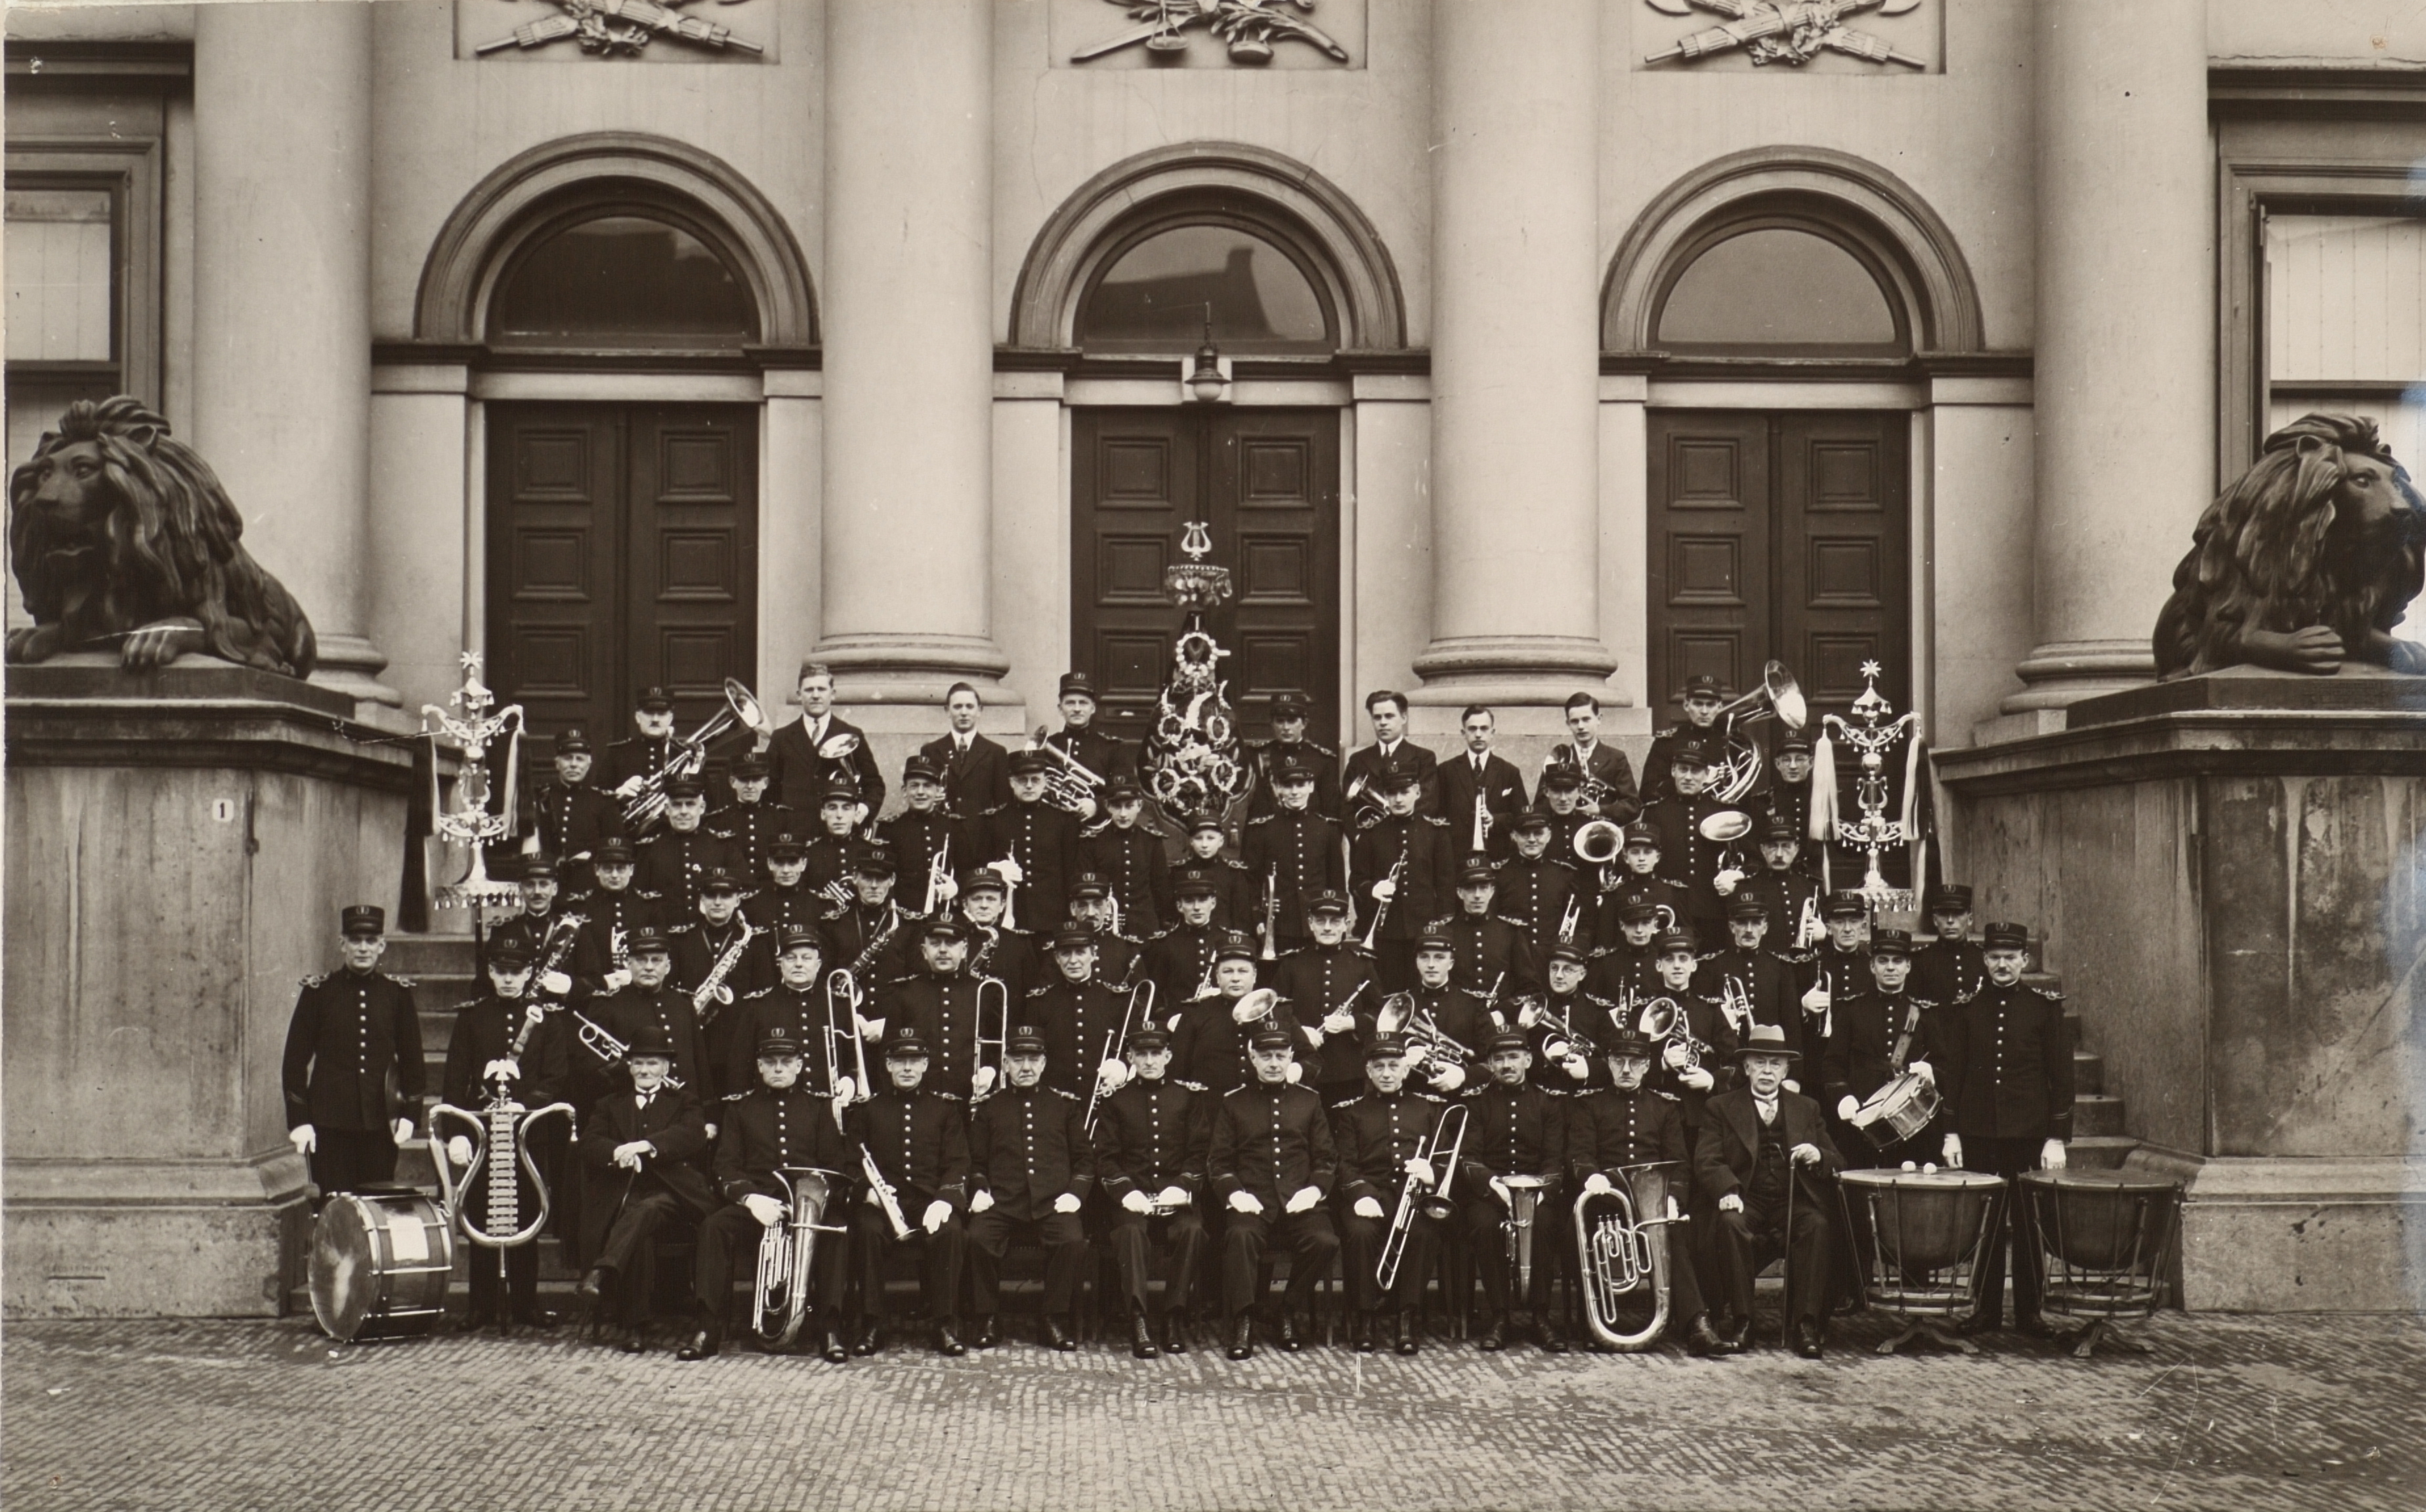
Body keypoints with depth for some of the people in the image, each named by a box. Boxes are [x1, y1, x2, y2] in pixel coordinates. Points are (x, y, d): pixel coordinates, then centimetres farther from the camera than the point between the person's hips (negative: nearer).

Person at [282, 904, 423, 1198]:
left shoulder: (398, 992, 6)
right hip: (330, 1125, -2)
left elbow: (412, 1057, 11)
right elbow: (295, 1060, 1)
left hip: (380, 1125, 2)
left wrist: (409, 1115, 3)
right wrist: (299, 1121, -4)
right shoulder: (318, 991, 1)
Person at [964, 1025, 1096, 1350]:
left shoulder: (1066, 1104, 16)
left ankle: (1056, 1320, -14)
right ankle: (986, 1320, -12)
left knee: (1072, 1240, -31)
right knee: (978, 1238, -30)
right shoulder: (987, 1107, 16)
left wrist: (1075, 1192, 0)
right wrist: (979, 1190, -2)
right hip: (1001, 1202, 0)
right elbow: (976, 1160, 17)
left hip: (1053, 1203, 0)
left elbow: (1084, 1157, 16)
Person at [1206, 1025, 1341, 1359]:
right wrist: (1234, 1193, -10)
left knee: (1325, 1241, -29)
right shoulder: (1232, 1102, 12)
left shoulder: (1310, 1102, 16)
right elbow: (1217, 1160, 9)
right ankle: (1243, 1321, -24)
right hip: (1251, 1201, -1)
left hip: (1299, 1202, 1)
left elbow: (1327, 1159, 14)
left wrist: (1315, 1190, -5)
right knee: (1241, 1235, -35)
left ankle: (1291, 1310, -5)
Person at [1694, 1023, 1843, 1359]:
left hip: (1795, 1204, 1)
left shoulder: (1807, 1108, 21)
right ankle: (1739, 1320, -26)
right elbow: (1706, 1160, 0)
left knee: (1816, 1226, -31)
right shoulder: (1722, 1107, 14)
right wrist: (1727, 1190, -21)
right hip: (1746, 1203, -1)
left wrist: (1818, 1157, -8)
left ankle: (1805, 1324, -30)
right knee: (1730, 1224, -34)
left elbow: (1838, 1164, 18)